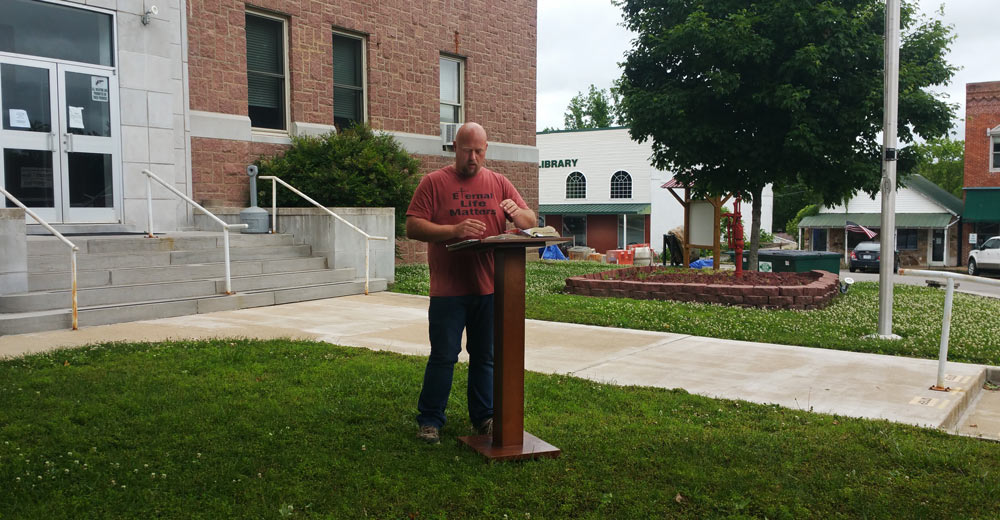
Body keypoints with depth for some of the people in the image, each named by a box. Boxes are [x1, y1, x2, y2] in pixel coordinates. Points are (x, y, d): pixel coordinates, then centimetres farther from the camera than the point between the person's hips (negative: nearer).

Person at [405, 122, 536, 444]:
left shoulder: (499, 183, 11)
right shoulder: (434, 182, 1)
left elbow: (531, 222, 11)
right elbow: (413, 227, -8)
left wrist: (517, 212, -13)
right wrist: (454, 230, -21)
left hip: (490, 288, 3)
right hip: (448, 289, -3)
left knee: (485, 356, 11)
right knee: (443, 356, 2)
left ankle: (484, 417, 24)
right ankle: (429, 420, 15)